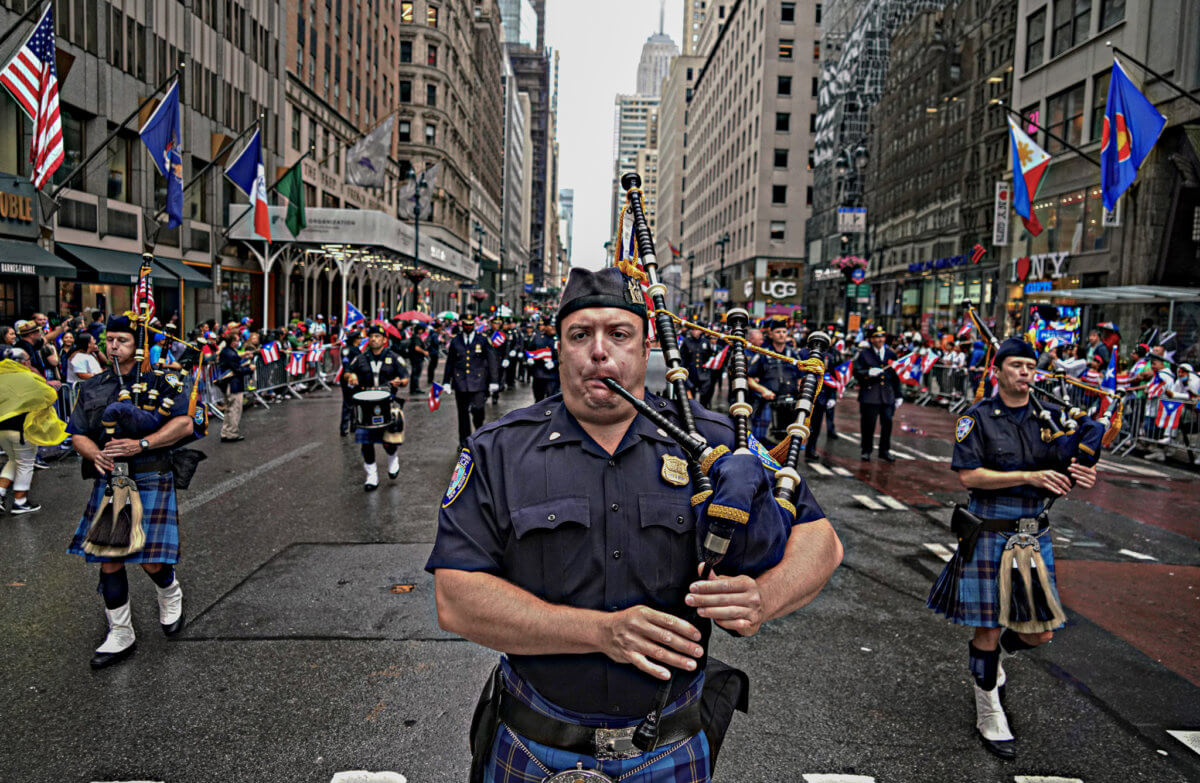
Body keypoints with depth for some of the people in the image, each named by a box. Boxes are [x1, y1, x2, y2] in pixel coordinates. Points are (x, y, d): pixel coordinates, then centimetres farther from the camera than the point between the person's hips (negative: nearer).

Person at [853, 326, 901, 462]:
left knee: (887, 422, 0)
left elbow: (896, 377, 16)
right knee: (868, 424, -1)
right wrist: (869, 372, -21)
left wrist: (898, 396, 14)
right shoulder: (864, 354, 4)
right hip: (869, 394, -3)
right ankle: (866, 451, 12)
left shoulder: (891, 354, 13)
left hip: (887, 395, 3)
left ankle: (884, 450, 14)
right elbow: (856, 373, -1)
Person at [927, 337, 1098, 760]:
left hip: (1034, 534, 5)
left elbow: (1060, 477, 9)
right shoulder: (978, 417, -6)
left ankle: (987, 652, 41)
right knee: (988, 629, 3)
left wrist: (1076, 478, -15)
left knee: (1039, 632, 9)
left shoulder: (1050, 416, 6)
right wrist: (1028, 476, -21)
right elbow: (968, 475, -14)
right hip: (989, 534, -4)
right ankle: (988, 714, 21)